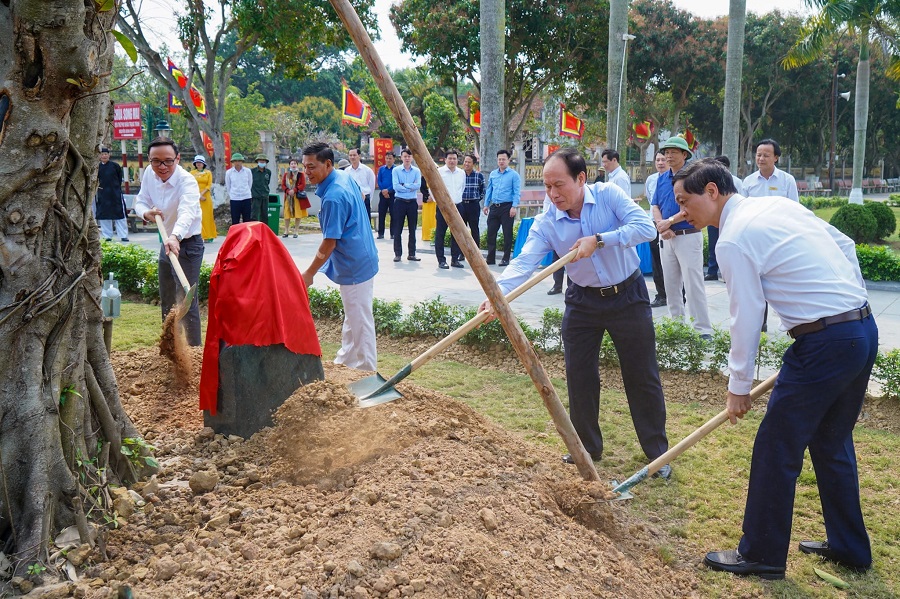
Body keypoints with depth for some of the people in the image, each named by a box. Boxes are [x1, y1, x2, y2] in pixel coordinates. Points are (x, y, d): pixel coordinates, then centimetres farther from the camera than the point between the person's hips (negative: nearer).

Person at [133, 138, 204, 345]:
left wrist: (175, 237, -65)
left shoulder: (187, 181, -28)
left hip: (187, 244, -8)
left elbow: (187, 212, -46)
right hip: (167, 242, 8)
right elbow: (140, 201, 6)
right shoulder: (149, 174, -6)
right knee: (166, 301, 19)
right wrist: (146, 213, -19)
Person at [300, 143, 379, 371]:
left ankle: (366, 372, 10)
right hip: (362, 258, 10)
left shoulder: (333, 198, -26)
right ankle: (345, 361, 32)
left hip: (354, 267, -10)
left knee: (359, 321, 0)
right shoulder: (345, 177, 3)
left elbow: (330, 243, -22)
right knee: (352, 318, 19)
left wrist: (309, 273, -12)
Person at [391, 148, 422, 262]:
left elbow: (418, 185, -9)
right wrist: (410, 188, -10)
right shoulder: (396, 171, 1)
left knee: (412, 229, 6)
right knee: (397, 229, -1)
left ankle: (411, 254, 12)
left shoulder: (417, 171, 6)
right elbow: (396, 186, -11)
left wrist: (404, 185, -11)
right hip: (400, 201, -2)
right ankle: (397, 254, 5)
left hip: (412, 202, 2)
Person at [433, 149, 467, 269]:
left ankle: (455, 259, 15)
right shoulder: (439, 172, -4)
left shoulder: (462, 173, 10)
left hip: (458, 206, 4)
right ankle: (441, 260, 1)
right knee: (440, 233, -4)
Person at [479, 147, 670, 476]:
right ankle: (586, 447, 24)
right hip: (583, 301, 2)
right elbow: (524, 262, -25)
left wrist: (599, 240, -32)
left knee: (642, 376, 5)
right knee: (579, 377, 4)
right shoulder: (545, 223, -12)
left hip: (627, 295, -2)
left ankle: (658, 452, 19)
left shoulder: (608, 195, -15)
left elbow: (646, 227, -24)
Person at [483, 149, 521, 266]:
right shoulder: (493, 174, 13)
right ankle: (490, 258, 13)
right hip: (494, 207, 5)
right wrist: (486, 205, 11)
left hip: (507, 207, -5)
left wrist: (514, 206, -16)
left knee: (507, 233, -1)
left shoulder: (513, 175, -2)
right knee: (491, 232, 5)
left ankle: (506, 259, 6)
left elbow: (516, 192, -7)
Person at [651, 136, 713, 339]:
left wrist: (669, 221, -15)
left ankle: (703, 329, -6)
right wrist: (661, 227, -10)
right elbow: (654, 206, 8)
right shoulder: (661, 179, 13)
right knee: (670, 284, 12)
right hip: (666, 238, 7)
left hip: (688, 236, -7)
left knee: (693, 284, -9)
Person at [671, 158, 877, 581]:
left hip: (824, 344, -9)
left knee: (776, 450, 3)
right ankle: (849, 547, 34)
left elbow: (746, 320, -11)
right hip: (864, 328, 9)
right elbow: (846, 245, 18)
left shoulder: (734, 240, -13)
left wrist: (738, 386, 0)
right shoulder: (779, 204, 13)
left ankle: (761, 555, 16)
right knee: (832, 443, 22)